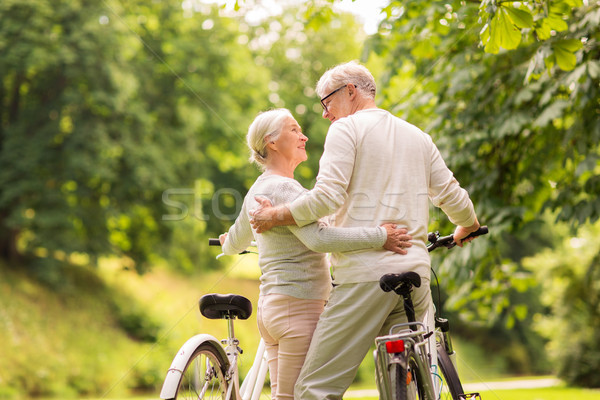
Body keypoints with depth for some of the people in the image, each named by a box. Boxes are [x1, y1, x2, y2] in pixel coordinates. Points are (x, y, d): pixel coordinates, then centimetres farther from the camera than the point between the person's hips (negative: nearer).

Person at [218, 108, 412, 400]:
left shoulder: (258, 189, 17)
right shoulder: (283, 187, -14)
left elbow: (234, 243, 32)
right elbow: (318, 238, -28)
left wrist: (229, 242, 56)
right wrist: (379, 236, -25)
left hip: (270, 307, 10)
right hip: (299, 306, -10)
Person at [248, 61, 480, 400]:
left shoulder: (347, 128, 0)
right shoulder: (418, 136, 20)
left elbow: (327, 197, -12)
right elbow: (452, 196, 19)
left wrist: (274, 216, -1)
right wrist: (469, 228, 39)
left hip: (366, 274, -7)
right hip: (416, 273, 7)